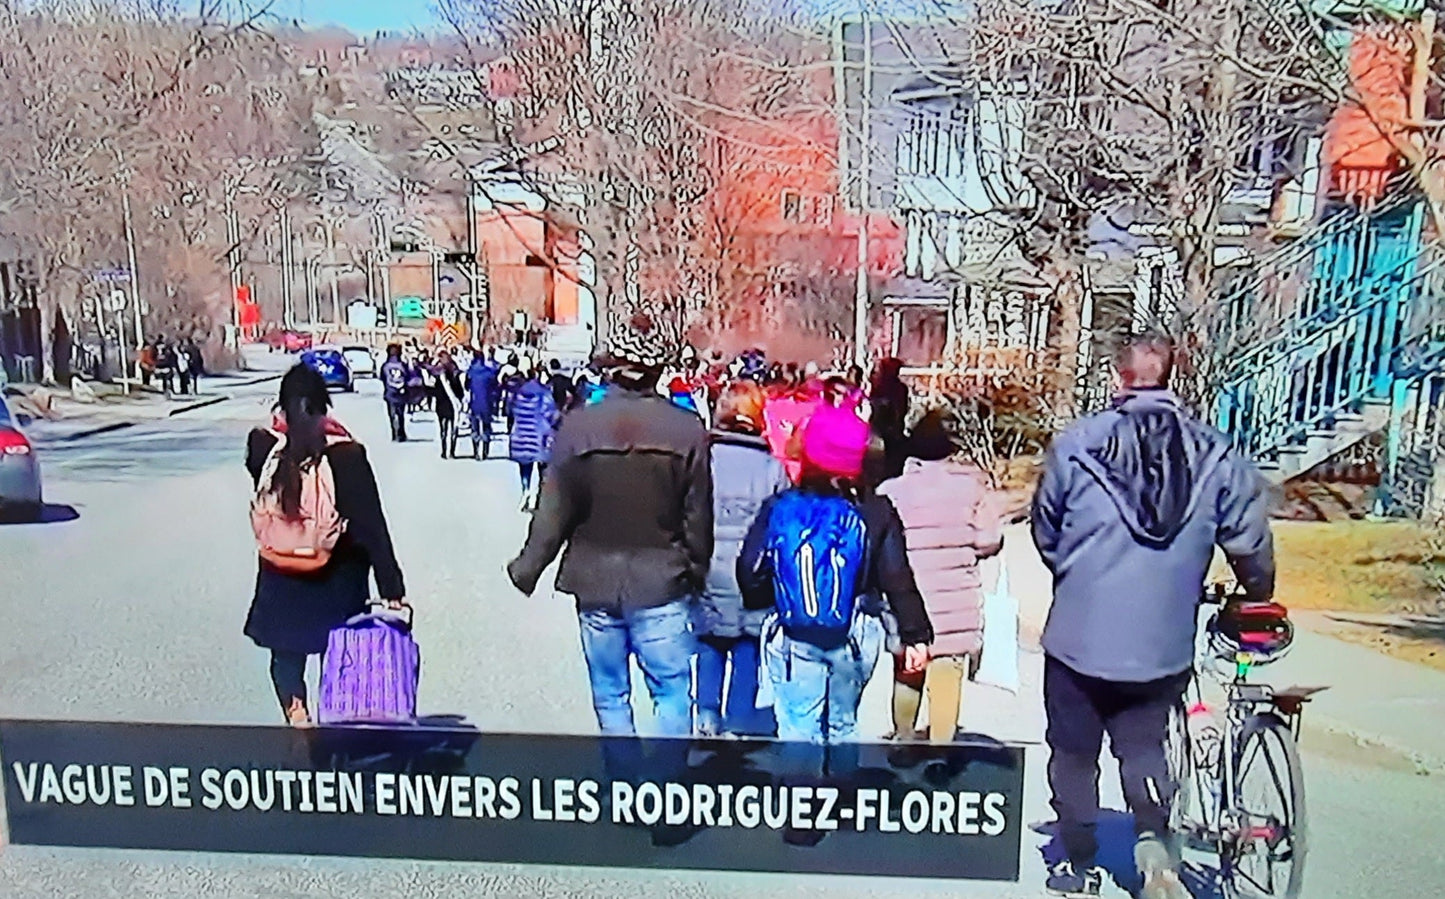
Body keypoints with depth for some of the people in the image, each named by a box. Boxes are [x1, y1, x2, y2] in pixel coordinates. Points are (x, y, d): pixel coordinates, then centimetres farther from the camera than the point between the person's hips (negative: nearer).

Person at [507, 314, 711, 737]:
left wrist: (528, 567, 10)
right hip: (660, 583, -1)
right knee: (672, 691, 11)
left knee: (610, 694, 16)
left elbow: (554, 508, -4)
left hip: (596, 582, 2)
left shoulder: (578, 425, -8)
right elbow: (698, 513, -3)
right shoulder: (686, 429, -9)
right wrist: (697, 572, 11)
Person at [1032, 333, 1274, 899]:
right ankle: (1154, 837, 1)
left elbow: (1045, 533, 1)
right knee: (1144, 747, 23)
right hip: (1163, 645, 2)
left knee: (1073, 753, 17)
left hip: (1078, 638, -2)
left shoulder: (1075, 445, -10)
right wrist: (1258, 600, 19)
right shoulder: (1216, 456, -6)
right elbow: (1251, 544, -2)